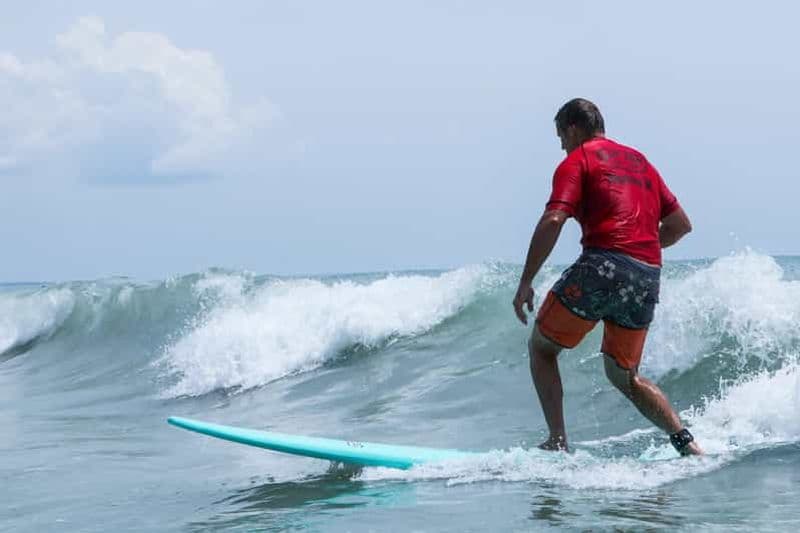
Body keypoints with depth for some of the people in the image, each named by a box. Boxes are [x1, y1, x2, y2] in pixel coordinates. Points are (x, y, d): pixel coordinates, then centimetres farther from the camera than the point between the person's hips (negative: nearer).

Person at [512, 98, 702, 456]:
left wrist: (525, 283, -7)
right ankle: (684, 440, 2)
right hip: (648, 277, 6)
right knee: (623, 375, 20)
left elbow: (553, 221, -10)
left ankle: (558, 442, 1)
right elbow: (681, 224, 26)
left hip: (603, 267, -6)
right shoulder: (640, 162, 25)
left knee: (541, 347, 13)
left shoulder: (577, 161, 5)